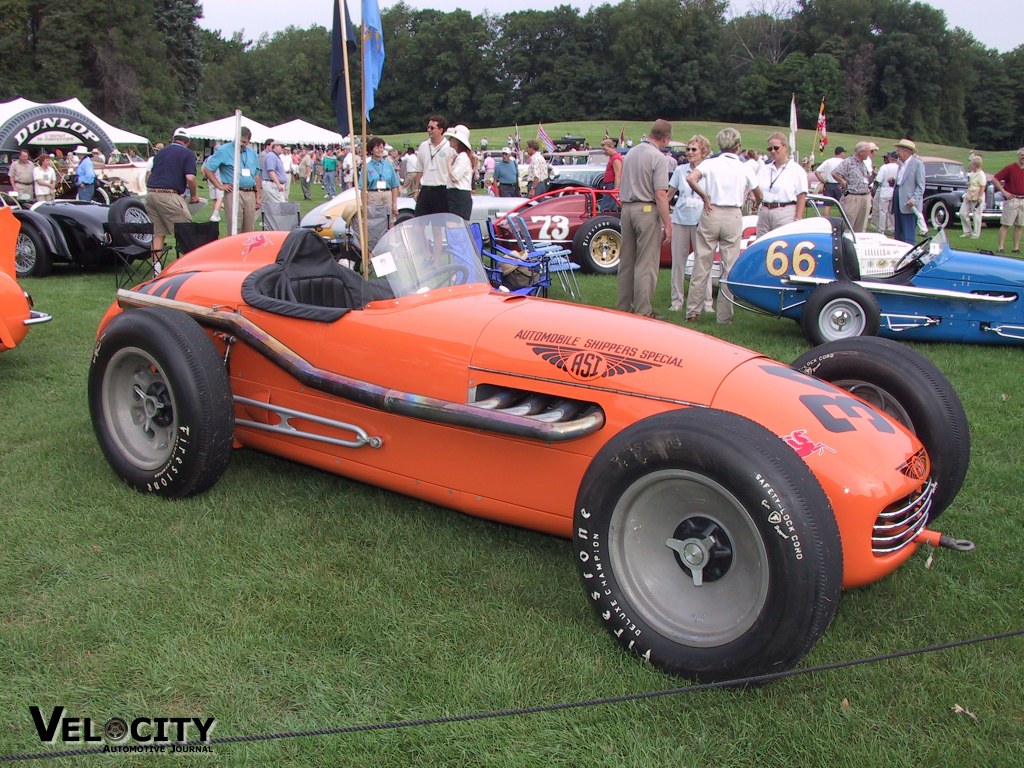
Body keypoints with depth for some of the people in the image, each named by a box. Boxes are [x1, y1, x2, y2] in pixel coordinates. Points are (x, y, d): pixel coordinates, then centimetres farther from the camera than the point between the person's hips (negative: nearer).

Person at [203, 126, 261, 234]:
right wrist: (220, 185, -7)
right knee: (235, 229, -8)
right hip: (234, 193, -5)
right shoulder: (224, 150, -2)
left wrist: (258, 196, 14)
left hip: (250, 194, 5)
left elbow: (257, 175, 20)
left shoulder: (252, 153, 16)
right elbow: (207, 169, -3)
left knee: (250, 230, 7)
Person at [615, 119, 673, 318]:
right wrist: (667, 224, -12)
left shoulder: (630, 153, 12)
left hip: (626, 209, 7)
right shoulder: (658, 157, -11)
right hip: (647, 210, -7)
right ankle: (643, 311, -1)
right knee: (646, 263, -3)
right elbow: (660, 195, -15)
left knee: (626, 261, 13)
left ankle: (623, 307, 18)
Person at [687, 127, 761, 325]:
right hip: (733, 217, 0)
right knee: (729, 267, 5)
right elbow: (758, 195, 14)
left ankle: (693, 311, 8)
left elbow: (691, 178, -16)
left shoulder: (710, 163, 2)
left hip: (711, 213, 1)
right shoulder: (745, 168, 3)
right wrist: (756, 204, 36)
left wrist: (705, 197, -4)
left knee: (701, 264, 6)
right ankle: (724, 315, 8)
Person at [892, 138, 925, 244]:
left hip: (909, 205, -8)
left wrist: (914, 199, -20)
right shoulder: (901, 164, 18)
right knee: (899, 234, 11)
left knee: (908, 237, -10)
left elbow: (921, 185, -10)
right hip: (898, 204, 8)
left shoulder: (917, 164, -6)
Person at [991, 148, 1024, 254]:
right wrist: (1004, 191, -13)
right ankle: (1001, 247, -6)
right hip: (1011, 199, -5)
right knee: (1005, 225, -6)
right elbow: (994, 179, -9)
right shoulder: (1010, 168, -6)